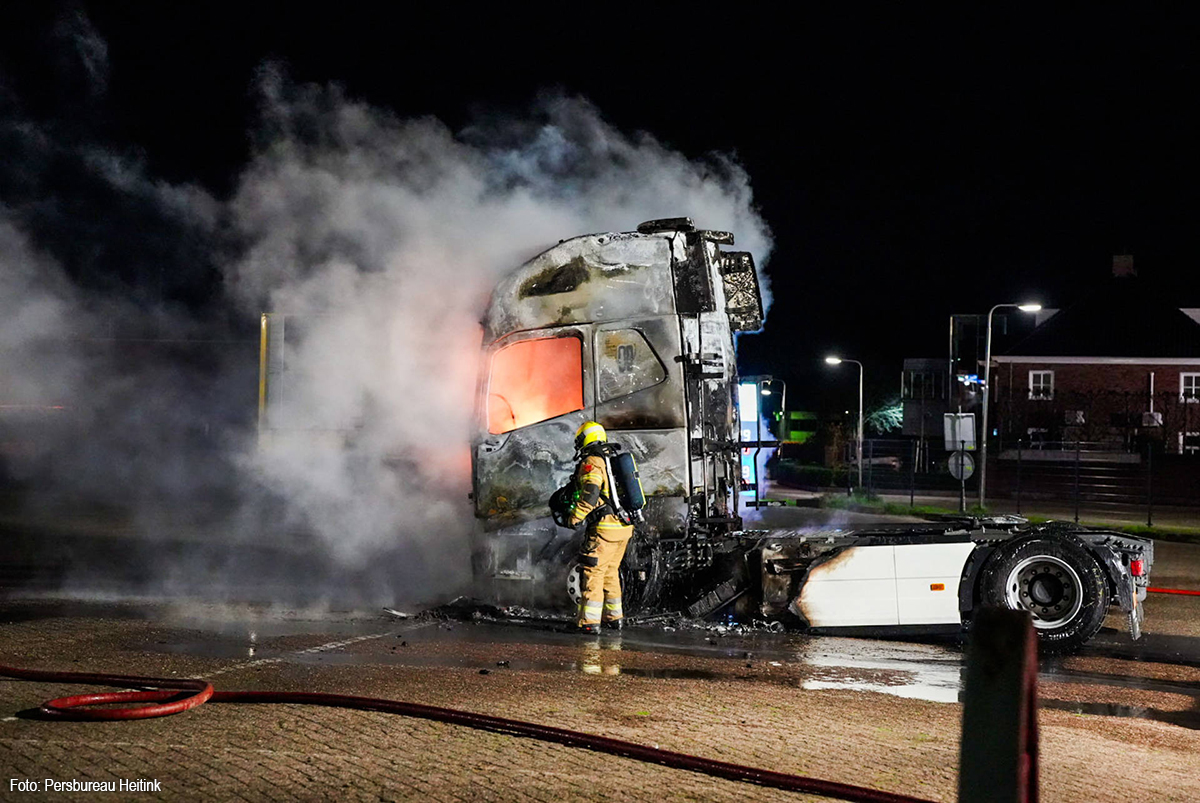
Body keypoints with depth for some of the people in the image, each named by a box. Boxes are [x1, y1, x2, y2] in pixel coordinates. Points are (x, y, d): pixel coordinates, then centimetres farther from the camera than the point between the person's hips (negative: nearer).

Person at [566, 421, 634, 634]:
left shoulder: (591, 463, -9)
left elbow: (591, 493, -22)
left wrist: (575, 517, -13)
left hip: (605, 527, -9)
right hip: (624, 527, 9)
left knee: (592, 571, -4)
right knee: (610, 572, 19)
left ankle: (590, 620, -7)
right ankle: (614, 616, 25)